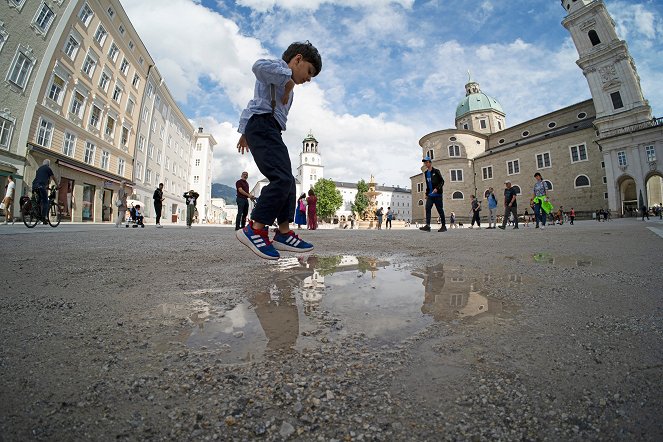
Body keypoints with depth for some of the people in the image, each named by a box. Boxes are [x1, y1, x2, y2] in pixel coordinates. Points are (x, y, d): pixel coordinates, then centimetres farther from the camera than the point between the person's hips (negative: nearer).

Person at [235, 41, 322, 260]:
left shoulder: (283, 81, 35)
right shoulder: (279, 68, 5)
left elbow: (252, 106, 36)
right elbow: (260, 66, -22)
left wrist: (245, 132, 35)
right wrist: (288, 79, -11)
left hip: (268, 130, 10)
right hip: (263, 125, -10)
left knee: (288, 182, 1)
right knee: (283, 179, -25)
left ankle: (284, 233, -1)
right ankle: (255, 229, -21)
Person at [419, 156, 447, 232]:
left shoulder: (436, 171, -2)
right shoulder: (426, 173, 15)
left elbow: (442, 181, -6)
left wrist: (437, 188, -21)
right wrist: (426, 194, 16)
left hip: (437, 194, -5)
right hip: (430, 195, 5)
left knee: (440, 210, -2)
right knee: (427, 208, -9)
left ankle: (444, 226, 6)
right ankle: (427, 225, -14)